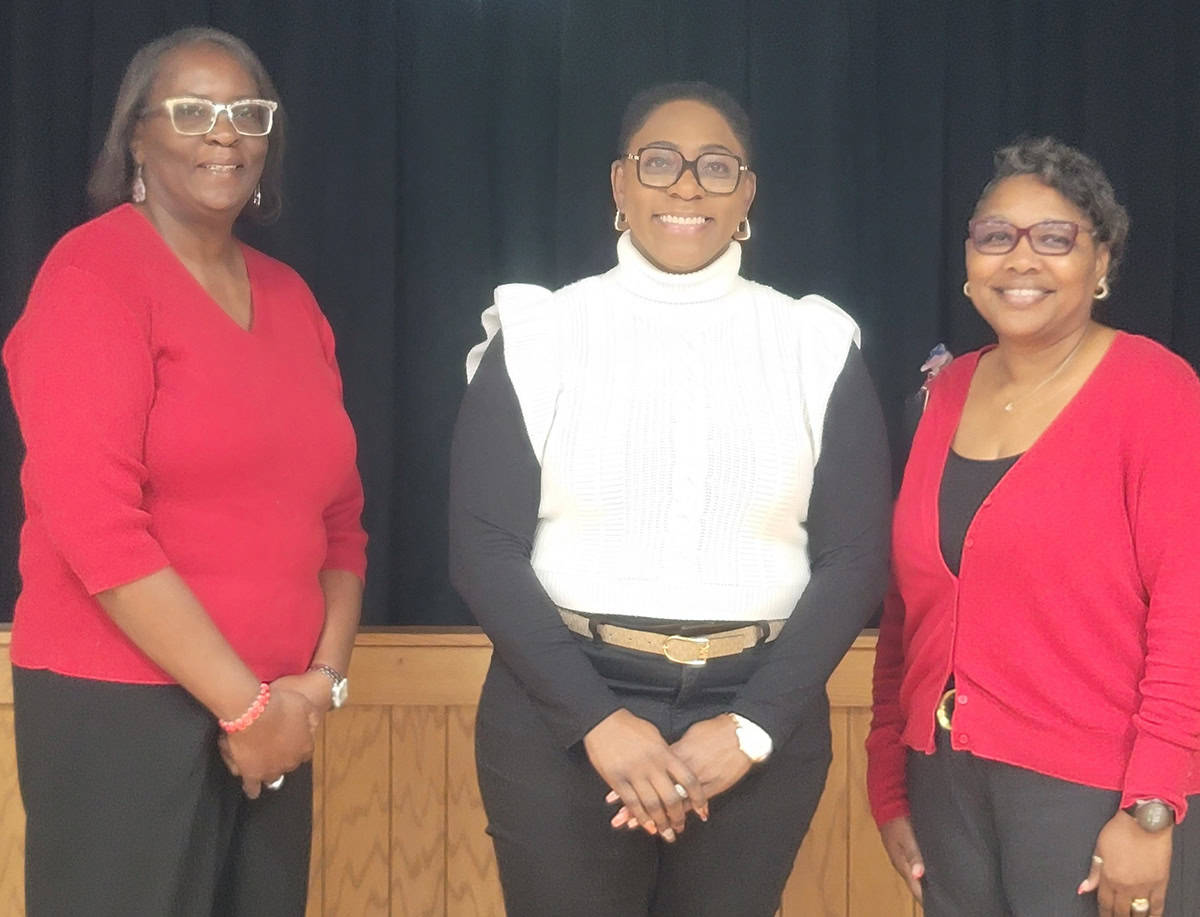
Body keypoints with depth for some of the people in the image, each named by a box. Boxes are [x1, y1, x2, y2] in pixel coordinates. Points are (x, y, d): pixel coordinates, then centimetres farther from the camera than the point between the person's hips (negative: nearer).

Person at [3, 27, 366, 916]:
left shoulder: (289, 296, 11)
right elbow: (93, 522, -17)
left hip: (275, 721, 6)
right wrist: (246, 703, -14)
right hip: (120, 706, -6)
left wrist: (322, 679, -1)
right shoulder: (94, 271, -8)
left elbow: (338, 510, 13)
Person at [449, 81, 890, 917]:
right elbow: (485, 547, -4)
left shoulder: (817, 346, 3)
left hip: (757, 720, 1)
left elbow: (855, 557, 0)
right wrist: (598, 720, -14)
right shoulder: (538, 337, 0)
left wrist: (751, 727, -11)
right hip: (558, 717, -1)